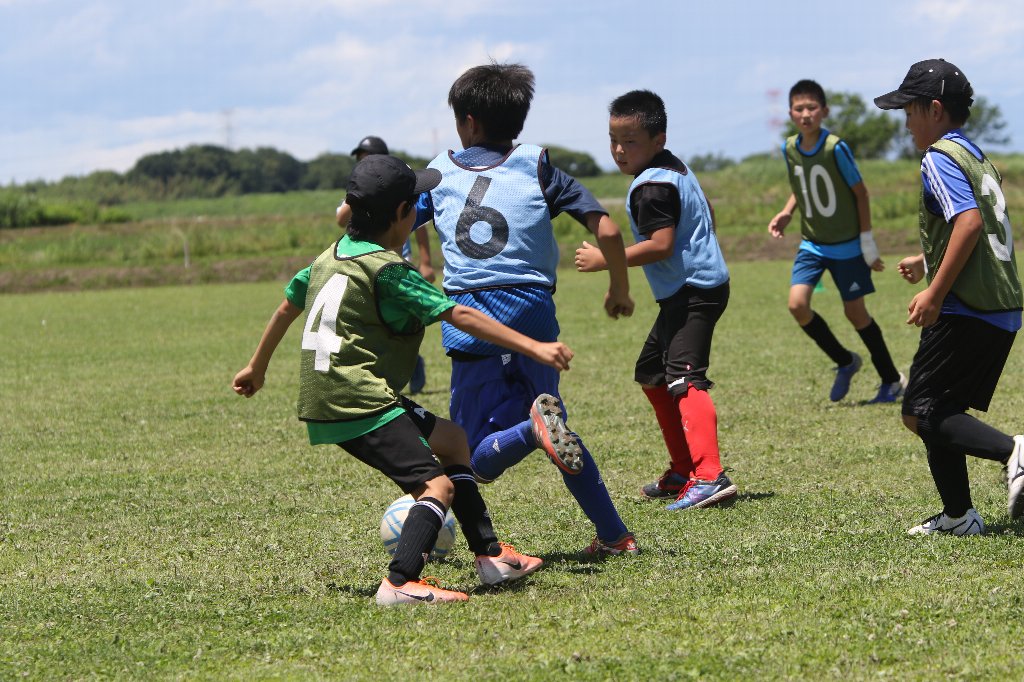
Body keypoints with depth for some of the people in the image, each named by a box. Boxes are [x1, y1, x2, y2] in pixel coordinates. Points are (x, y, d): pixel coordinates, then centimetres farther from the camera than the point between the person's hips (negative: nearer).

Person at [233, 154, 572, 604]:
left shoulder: (332, 255, 13)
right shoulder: (386, 269, -14)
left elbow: (288, 306, 26)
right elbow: (459, 317, -19)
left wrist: (257, 366, 41)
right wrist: (534, 348, -18)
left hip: (325, 399, 10)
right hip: (358, 402, -10)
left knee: (449, 438, 21)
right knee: (438, 485, -17)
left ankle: (489, 555, 22)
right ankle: (401, 582, -32)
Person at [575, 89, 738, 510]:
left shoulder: (651, 187, -17)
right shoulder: (675, 169, 14)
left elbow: (660, 244, -25)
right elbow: (707, 215, 24)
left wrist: (604, 260, -20)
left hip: (692, 291, -11)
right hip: (687, 292, 11)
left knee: (684, 378, -21)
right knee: (651, 375, 20)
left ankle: (710, 476, -32)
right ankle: (682, 471, 25)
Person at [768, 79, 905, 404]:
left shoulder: (836, 148, -18)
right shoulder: (790, 149, -2)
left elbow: (860, 192, -10)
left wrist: (867, 241, -9)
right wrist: (787, 213, -5)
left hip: (847, 244, -5)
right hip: (812, 243, 5)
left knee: (854, 311, 1)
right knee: (797, 303, -13)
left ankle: (892, 380, 21)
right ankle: (844, 362, 10)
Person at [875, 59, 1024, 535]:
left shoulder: (940, 158, -10)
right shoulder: (978, 158, 20)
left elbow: (970, 221, -24)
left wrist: (935, 293, -23)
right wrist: (929, 264, 32)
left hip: (967, 311, -9)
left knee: (920, 413, -7)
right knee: (939, 411, 16)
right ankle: (958, 516, 15)